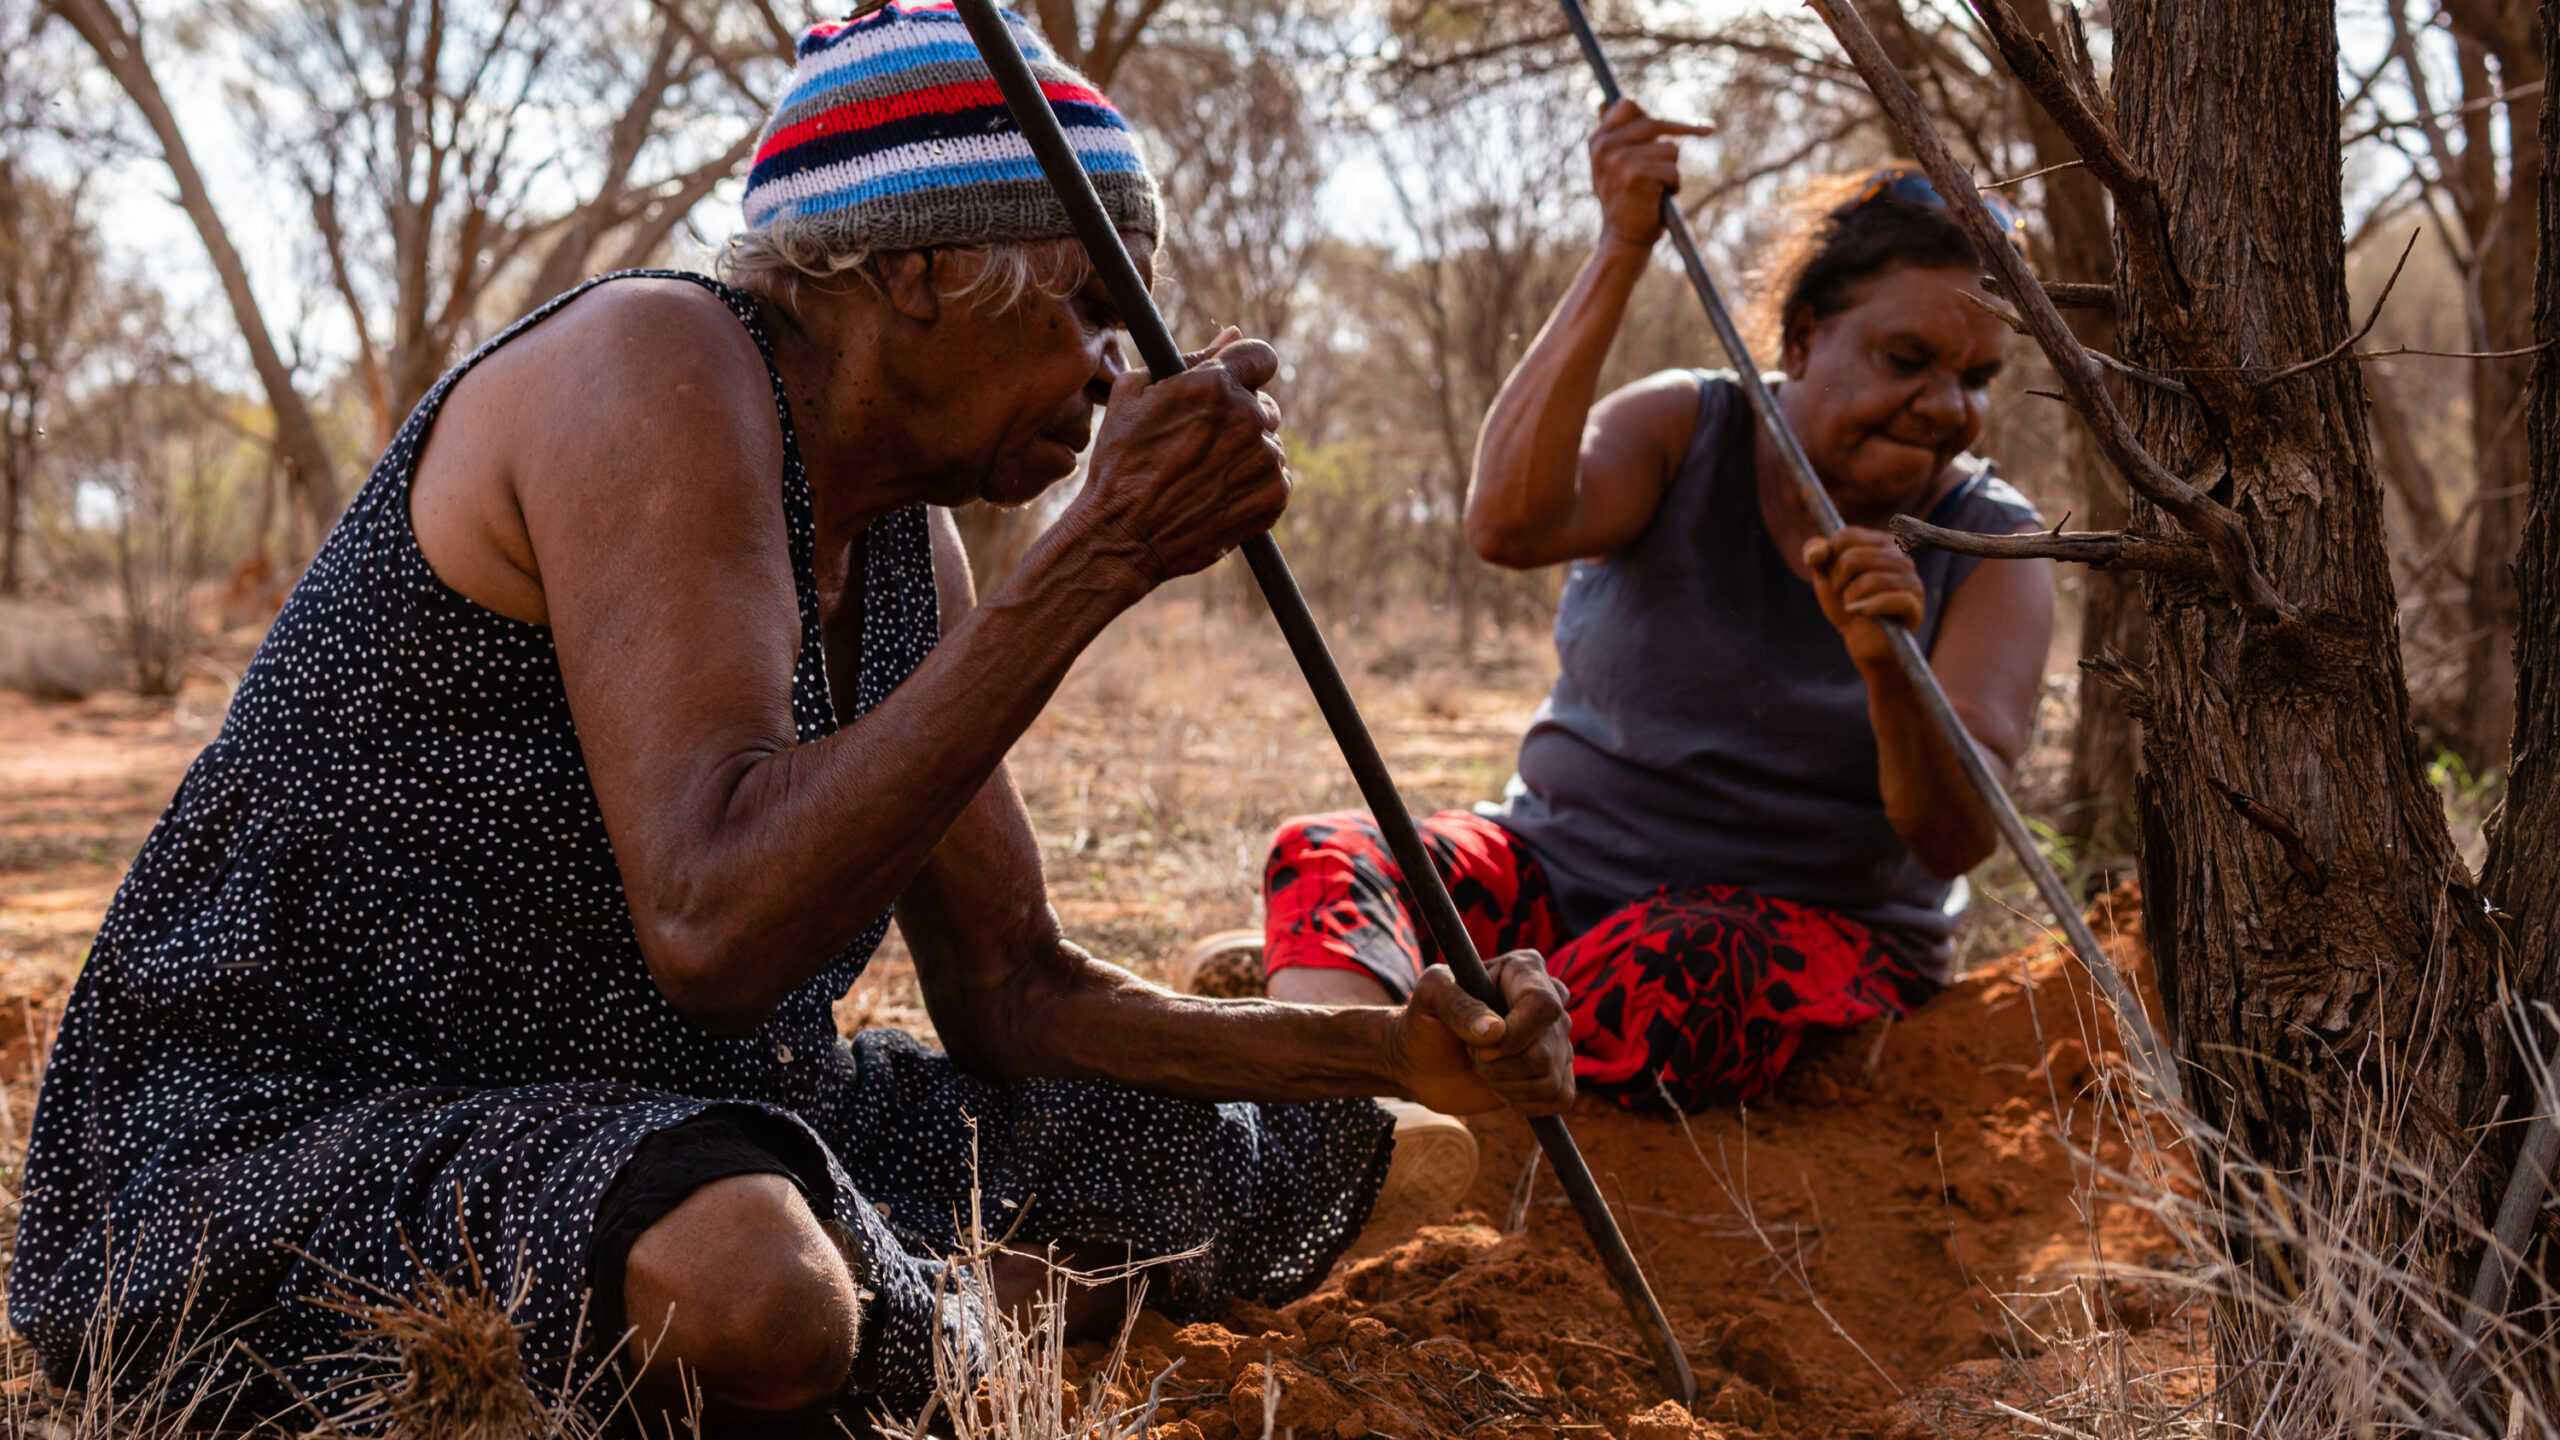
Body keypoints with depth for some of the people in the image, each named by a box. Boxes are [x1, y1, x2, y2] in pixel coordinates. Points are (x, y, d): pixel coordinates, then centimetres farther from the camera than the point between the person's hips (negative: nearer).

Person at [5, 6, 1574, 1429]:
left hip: (678, 1118, 9)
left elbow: (1013, 995, 11)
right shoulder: (656, 370, -20)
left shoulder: (904, 545, 7)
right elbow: (713, 924, -34)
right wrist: (1100, 557, -31)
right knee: (749, 1291, -42)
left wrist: (1399, 1053, -2)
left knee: (1294, 1161, 9)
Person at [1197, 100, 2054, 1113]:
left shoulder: (1992, 548, -4)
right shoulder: (1684, 432, -1)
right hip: (1560, 866, 2)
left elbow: (1955, 841, -16)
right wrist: (1620, 252, -25)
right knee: (1326, 858, -26)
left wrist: (1889, 676, -36)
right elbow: (1509, 524, -24)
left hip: (1811, 926, -2)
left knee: (1669, 966, -37)